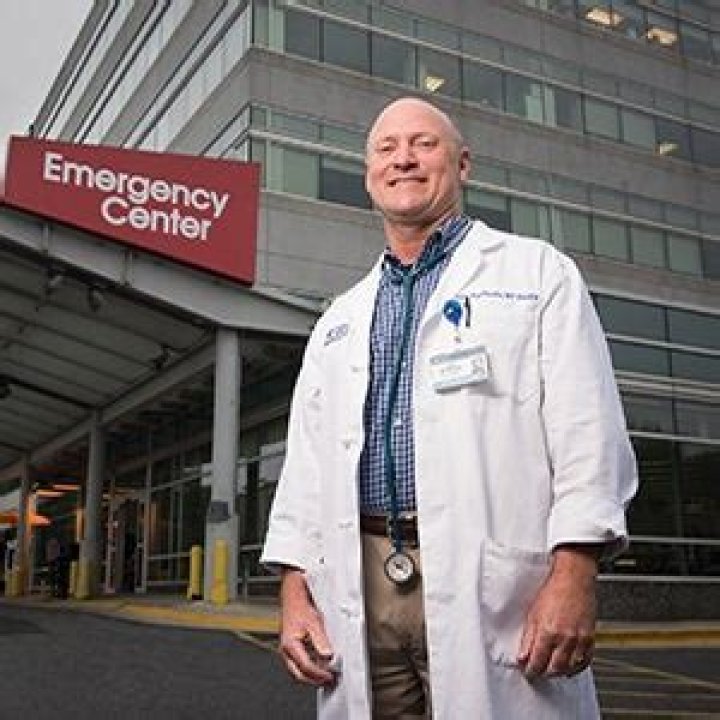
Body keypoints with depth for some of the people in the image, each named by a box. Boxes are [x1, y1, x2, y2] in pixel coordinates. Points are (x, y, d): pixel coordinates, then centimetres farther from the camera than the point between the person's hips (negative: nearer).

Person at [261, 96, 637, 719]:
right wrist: (294, 588, 6)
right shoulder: (339, 322, 21)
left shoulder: (538, 272, 7)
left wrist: (574, 574, -14)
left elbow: (588, 433, -3)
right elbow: (305, 464, 17)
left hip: (489, 581, -4)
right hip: (358, 587, 4)